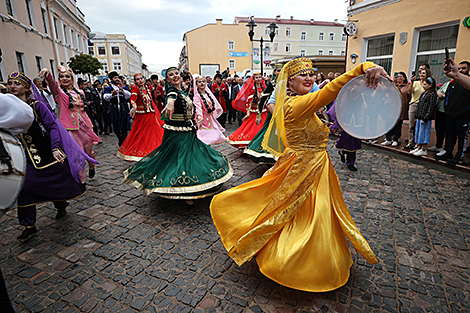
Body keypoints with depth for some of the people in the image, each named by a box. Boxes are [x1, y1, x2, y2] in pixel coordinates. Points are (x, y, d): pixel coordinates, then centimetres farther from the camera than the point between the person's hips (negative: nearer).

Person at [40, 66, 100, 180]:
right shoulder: (59, 92, -1)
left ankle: (91, 166, 42)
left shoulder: (79, 93, 12)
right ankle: (82, 179, 12)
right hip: (71, 128, -3)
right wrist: (47, 74, -44)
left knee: (89, 151, 12)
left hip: (85, 126, 4)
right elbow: (52, 84, -23)